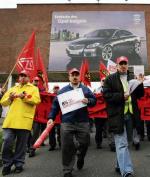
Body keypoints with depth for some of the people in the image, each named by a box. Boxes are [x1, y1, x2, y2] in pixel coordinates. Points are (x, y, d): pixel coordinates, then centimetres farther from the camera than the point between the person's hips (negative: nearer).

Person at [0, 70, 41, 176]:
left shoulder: (33, 88, 9)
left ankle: (19, 164, 21)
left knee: (21, 144, 6)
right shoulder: (13, 89, 21)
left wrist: (24, 97, -17)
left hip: (24, 121, -3)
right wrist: (10, 98, -2)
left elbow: (37, 100, -9)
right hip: (10, 120, 3)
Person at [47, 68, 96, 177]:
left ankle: (80, 157, 43)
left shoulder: (85, 89, 10)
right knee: (67, 147, 1)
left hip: (83, 122, 1)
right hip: (67, 123, -1)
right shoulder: (63, 90, 8)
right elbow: (55, 105, 6)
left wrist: (88, 101, -17)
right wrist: (51, 117, -3)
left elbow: (94, 100, 5)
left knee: (84, 143, 9)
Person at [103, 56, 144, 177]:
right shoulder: (110, 79, 0)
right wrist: (121, 96, -17)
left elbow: (139, 95, 14)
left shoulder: (133, 78, 14)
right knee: (122, 144, -8)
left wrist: (140, 84, -4)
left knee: (124, 142, 16)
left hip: (130, 114, 5)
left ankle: (120, 166, 32)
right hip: (118, 115, -5)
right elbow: (106, 95, -8)